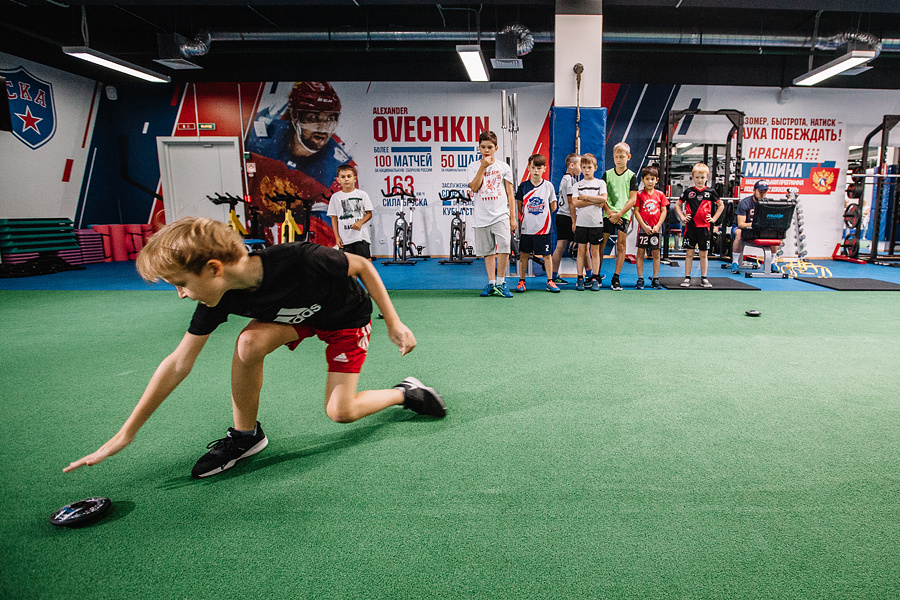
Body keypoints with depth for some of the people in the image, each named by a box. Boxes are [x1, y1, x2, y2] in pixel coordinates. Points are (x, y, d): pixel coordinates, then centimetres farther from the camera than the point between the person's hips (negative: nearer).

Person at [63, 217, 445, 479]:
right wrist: (124, 435, -10)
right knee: (250, 342, -26)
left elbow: (361, 266, -22)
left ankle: (407, 393, 15)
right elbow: (177, 365, -14)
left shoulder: (302, 261, -41)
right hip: (298, 316, 4)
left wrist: (393, 322, -19)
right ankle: (245, 435, -3)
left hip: (348, 316, -4)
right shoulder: (219, 297, -23)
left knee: (340, 412, -12)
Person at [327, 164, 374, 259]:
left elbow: (369, 214, 5)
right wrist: (337, 237, 1)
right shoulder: (335, 197, 6)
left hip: (361, 236, -1)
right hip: (344, 239, 1)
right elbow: (334, 218, 8)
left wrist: (360, 222, -14)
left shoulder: (362, 194, 4)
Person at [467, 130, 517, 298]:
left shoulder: (504, 167, 8)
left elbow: (510, 194, 8)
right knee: (488, 251, 6)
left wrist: (513, 217, 3)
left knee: (504, 247, -15)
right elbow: (474, 187, -8)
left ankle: (501, 283, -3)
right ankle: (491, 283, 15)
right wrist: (483, 167, -9)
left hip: (501, 215, -1)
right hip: (482, 217, 1)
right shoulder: (473, 167, 8)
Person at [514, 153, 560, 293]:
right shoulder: (523, 186, 2)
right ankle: (521, 281, 16)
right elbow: (519, 205, 11)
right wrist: (527, 216, 9)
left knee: (547, 255, 3)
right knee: (523, 254, 6)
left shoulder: (548, 185, 1)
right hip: (526, 227, 1)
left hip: (543, 227, -1)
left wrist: (542, 215, 9)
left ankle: (550, 282, 13)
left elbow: (553, 206, 8)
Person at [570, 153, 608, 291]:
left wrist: (585, 197, -9)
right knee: (581, 250, 2)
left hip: (596, 222, -1)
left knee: (595, 250, 3)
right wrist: (594, 202, -11)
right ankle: (580, 278, 7)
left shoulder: (600, 183, 6)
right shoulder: (578, 185, 7)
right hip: (581, 222, 1)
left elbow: (603, 199, -10)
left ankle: (595, 279, 9)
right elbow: (575, 203, -6)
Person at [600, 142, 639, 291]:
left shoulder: (631, 176, 3)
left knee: (621, 246, -1)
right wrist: (609, 212, -9)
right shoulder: (607, 174, 8)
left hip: (623, 215, -1)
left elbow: (633, 200, -2)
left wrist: (619, 214, -11)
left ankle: (616, 278, 5)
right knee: (600, 244, -1)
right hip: (608, 214, 1)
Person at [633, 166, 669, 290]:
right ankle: (640, 279, 6)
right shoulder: (639, 194, 0)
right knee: (640, 252, -1)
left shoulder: (660, 194, 6)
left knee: (656, 253, 5)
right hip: (643, 228, -2)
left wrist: (657, 226, -7)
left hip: (656, 228, 2)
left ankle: (655, 279, 13)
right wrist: (644, 226, -11)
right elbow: (636, 211, -4)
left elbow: (664, 211, 4)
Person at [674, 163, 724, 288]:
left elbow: (721, 205, 15)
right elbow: (677, 205, 14)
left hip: (704, 227, 1)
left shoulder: (710, 192, 5)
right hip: (690, 226, 0)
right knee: (689, 253, 2)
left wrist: (714, 218, 6)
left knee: (703, 254, 6)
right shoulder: (688, 192, 3)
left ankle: (703, 278, 14)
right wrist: (682, 217, 3)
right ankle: (687, 278, 8)